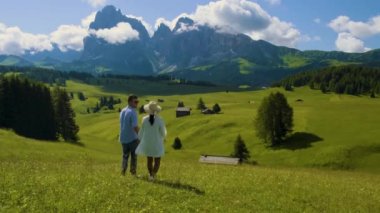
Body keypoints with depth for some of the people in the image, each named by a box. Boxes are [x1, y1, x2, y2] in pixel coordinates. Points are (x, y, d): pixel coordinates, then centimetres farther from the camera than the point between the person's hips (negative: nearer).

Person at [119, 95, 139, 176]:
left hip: (123, 138, 6)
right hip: (132, 138, -6)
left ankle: (123, 171, 12)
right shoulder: (133, 112, -19)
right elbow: (135, 126, -25)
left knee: (125, 155, 18)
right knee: (134, 155, 10)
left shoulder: (123, 111, 5)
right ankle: (133, 172, 14)